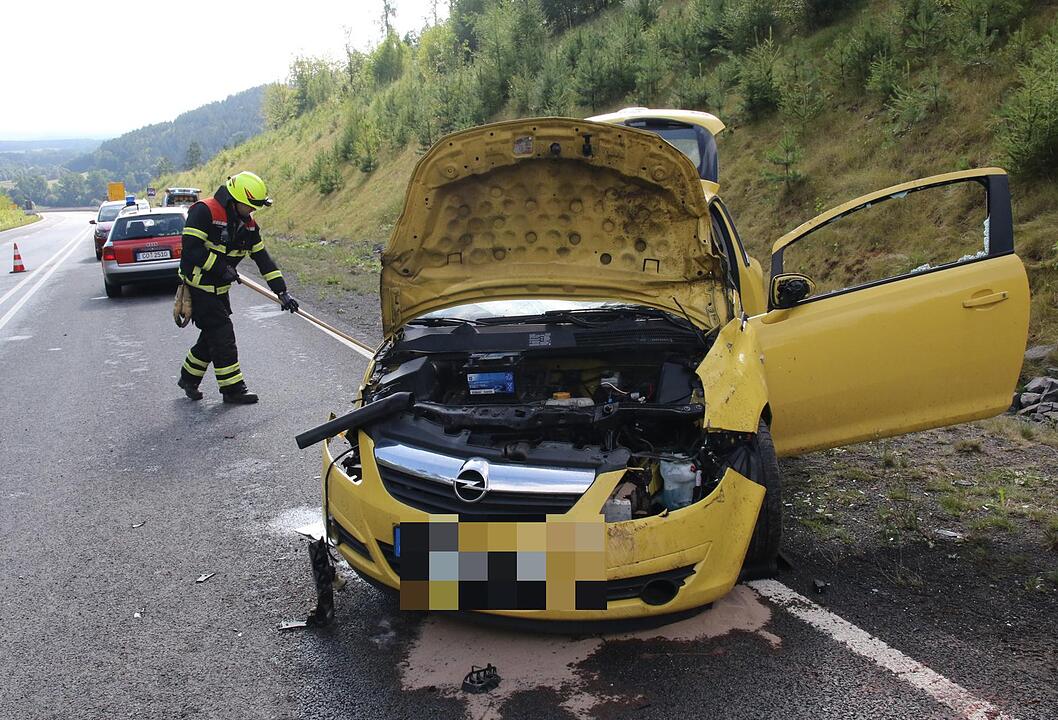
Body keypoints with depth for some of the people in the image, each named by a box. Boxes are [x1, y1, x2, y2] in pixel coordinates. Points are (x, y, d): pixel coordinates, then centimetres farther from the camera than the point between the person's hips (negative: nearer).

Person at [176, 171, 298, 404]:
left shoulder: (247, 224, 5)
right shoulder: (204, 211, -18)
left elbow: (263, 258, 4)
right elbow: (191, 249, -25)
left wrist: (282, 292, 0)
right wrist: (221, 268, -22)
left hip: (220, 288, 8)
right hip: (199, 286, -8)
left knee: (213, 336, 14)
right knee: (222, 335, -7)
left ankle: (188, 378, 33)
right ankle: (232, 388, 2)